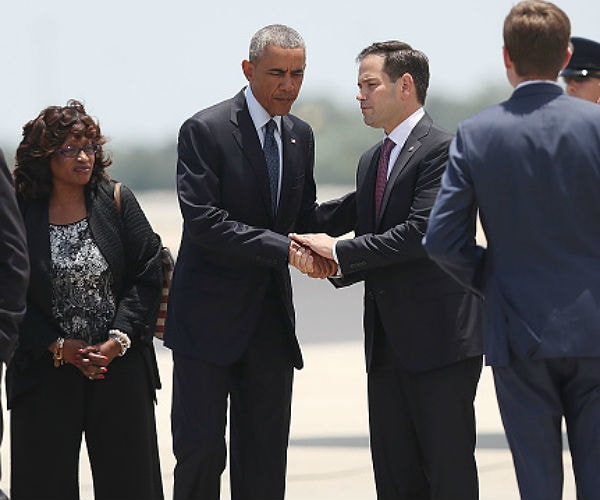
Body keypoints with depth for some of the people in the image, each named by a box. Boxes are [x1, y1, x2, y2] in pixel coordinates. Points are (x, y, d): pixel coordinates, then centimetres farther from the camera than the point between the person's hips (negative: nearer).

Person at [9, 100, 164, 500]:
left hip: (119, 365, 1)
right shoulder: (20, 215, -2)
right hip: (46, 374, -1)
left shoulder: (117, 203, 2)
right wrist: (58, 347, -11)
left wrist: (118, 340, -12)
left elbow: (148, 275, -1)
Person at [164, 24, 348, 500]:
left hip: (271, 316, 6)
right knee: (201, 448, -6)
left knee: (265, 459, 7)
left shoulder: (300, 135, 10)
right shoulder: (206, 130, -11)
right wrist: (285, 249, -23)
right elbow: (203, 222, -19)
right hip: (209, 317, -6)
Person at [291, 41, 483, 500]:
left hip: (440, 339, -9)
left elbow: (421, 232, -19)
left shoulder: (441, 149, -9)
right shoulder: (371, 161, 19)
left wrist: (341, 250, -13)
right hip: (387, 343, 9)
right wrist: (335, 267, 1)